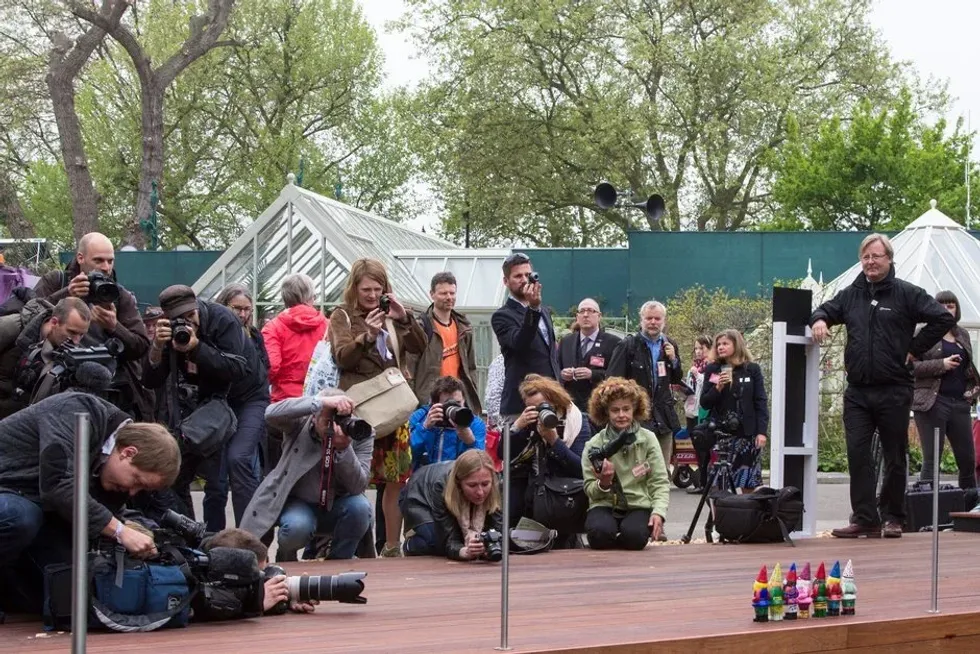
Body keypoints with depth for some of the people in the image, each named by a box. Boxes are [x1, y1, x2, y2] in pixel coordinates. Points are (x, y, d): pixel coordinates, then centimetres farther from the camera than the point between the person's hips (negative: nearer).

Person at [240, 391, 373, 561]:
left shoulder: (360, 433, -13)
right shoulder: (300, 424, -15)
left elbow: (358, 487, -21)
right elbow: (271, 413, -39)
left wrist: (344, 449, -38)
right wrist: (321, 402, -47)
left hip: (337, 506, 2)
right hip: (298, 503, -2)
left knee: (360, 506, -30)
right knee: (297, 526, -35)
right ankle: (286, 560, 2)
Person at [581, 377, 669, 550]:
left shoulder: (648, 439, 1)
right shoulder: (594, 446, 2)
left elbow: (660, 482, -2)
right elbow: (590, 490, 2)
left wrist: (659, 512, -19)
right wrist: (603, 483, -22)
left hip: (639, 506, 0)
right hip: (605, 506, 0)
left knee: (634, 535, -33)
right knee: (600, 533, -33)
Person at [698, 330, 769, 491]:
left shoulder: (752, 369, 3)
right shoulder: (712, 370, 7)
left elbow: (761, 402, 3)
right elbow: (704, 403, 5)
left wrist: (762, 431, -6)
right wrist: (718, 387, -13)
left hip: (746, 433, -1)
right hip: (719, 432, 1)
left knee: (749, 484, 0)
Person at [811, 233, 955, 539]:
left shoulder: (906, 294, -1)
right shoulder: (850, 295, 11)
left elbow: (944, 319, -4)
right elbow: (826, 309, 24)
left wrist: (915, 349, -5)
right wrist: (819, 319, 0)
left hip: (894, 391, -3)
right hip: (857, 392, 3)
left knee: (895, 456, 5)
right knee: (857, 453, -4)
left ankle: (893, 517, 17)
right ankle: (864, 519, -2)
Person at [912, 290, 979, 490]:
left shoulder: (962, 335, 17)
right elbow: (911, 365, -10)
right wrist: (942, 364, -19)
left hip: (959, 402, 6)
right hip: (933, 403, -6)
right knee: (931, 460, -5)